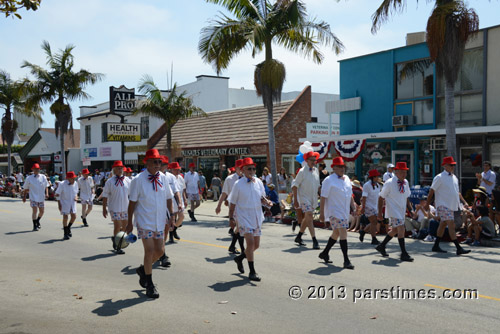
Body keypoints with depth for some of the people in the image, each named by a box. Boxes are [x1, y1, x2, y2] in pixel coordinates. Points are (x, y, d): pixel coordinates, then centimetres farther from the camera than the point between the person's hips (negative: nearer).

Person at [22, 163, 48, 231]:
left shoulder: (43, 177, 4)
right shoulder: (29, 178, -1)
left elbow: (46, 186, 9)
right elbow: (26, 189, 6)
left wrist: (47, 193, -6)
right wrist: (24, 196, 4)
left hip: (41, 197, 3)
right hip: (33, 197, -3)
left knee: (42, 211, 10)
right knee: (34, 211, -10)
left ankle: (37, 221, 37)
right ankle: (35, 226, -2)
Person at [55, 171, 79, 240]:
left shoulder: (75, 184, -1)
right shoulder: (62, 184, -16)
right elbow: (57, 194, -10)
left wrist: (76, 197, -6)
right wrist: (59, 204, -15)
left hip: (72, 202, 4)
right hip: (64, 202, -4)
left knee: (74, 216, -3)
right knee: (65, 217, -8)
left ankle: (68, 228, 26)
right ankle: (66, 233, 4)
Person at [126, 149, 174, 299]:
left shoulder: (163, 178, 4)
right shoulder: (138, 180, -9)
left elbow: (168, 198, 13)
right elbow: (132, 202, -5)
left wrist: (172, 214, 6)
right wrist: (130, 222, -4)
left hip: (159, 221, 5)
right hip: (144, 221, -5)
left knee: (160, 251, 9)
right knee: (149, 251, -6)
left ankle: (143, 269, 36)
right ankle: (149, 285, 7)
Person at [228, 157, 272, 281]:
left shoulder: (259, 182, 5)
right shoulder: (238, 184, -7)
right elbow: (233, 202, 0)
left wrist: (266, 202, -7)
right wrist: (231, 217, 1)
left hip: (257, 217, 6)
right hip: (244, 217, -5)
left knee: (256, 244, 11)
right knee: (250, 242, -16)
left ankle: (240, 258, 38)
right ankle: (252, 272, -8)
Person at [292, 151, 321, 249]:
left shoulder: (316, 170, 8)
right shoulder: (302, 171, -10)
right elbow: (294, 185, -9)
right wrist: (295, 200, -13)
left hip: (313, 198, 7)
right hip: (304, 197, -6)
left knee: (306, 218, 13)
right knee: (309, 217, -15)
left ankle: (298, 237, 28)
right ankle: (314, 240, -17)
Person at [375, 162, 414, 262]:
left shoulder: (405, 182, 6)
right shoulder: (389, 183, -12)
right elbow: (381, 198, -7)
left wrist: (409, 208, 13)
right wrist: (380, 212, -7)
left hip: (402, 211, 7)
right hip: (393, 211, -7)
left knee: (395, 230, 16)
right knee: (401, 229, -16)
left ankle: (381, 246, 34)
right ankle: (404, 254, -13)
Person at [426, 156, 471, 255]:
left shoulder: (454, 178, 14)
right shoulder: (439, 177, -9)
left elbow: (457, 192, 21)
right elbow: (431, 191, -6)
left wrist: (464, 202, 10)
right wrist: (427, 205, -5)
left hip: (452, 206, 8)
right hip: (443, 206, -8)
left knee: (443, 225, 13)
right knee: (451, 226, -13)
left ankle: (436, 246, 22)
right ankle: (458, 248, -15)